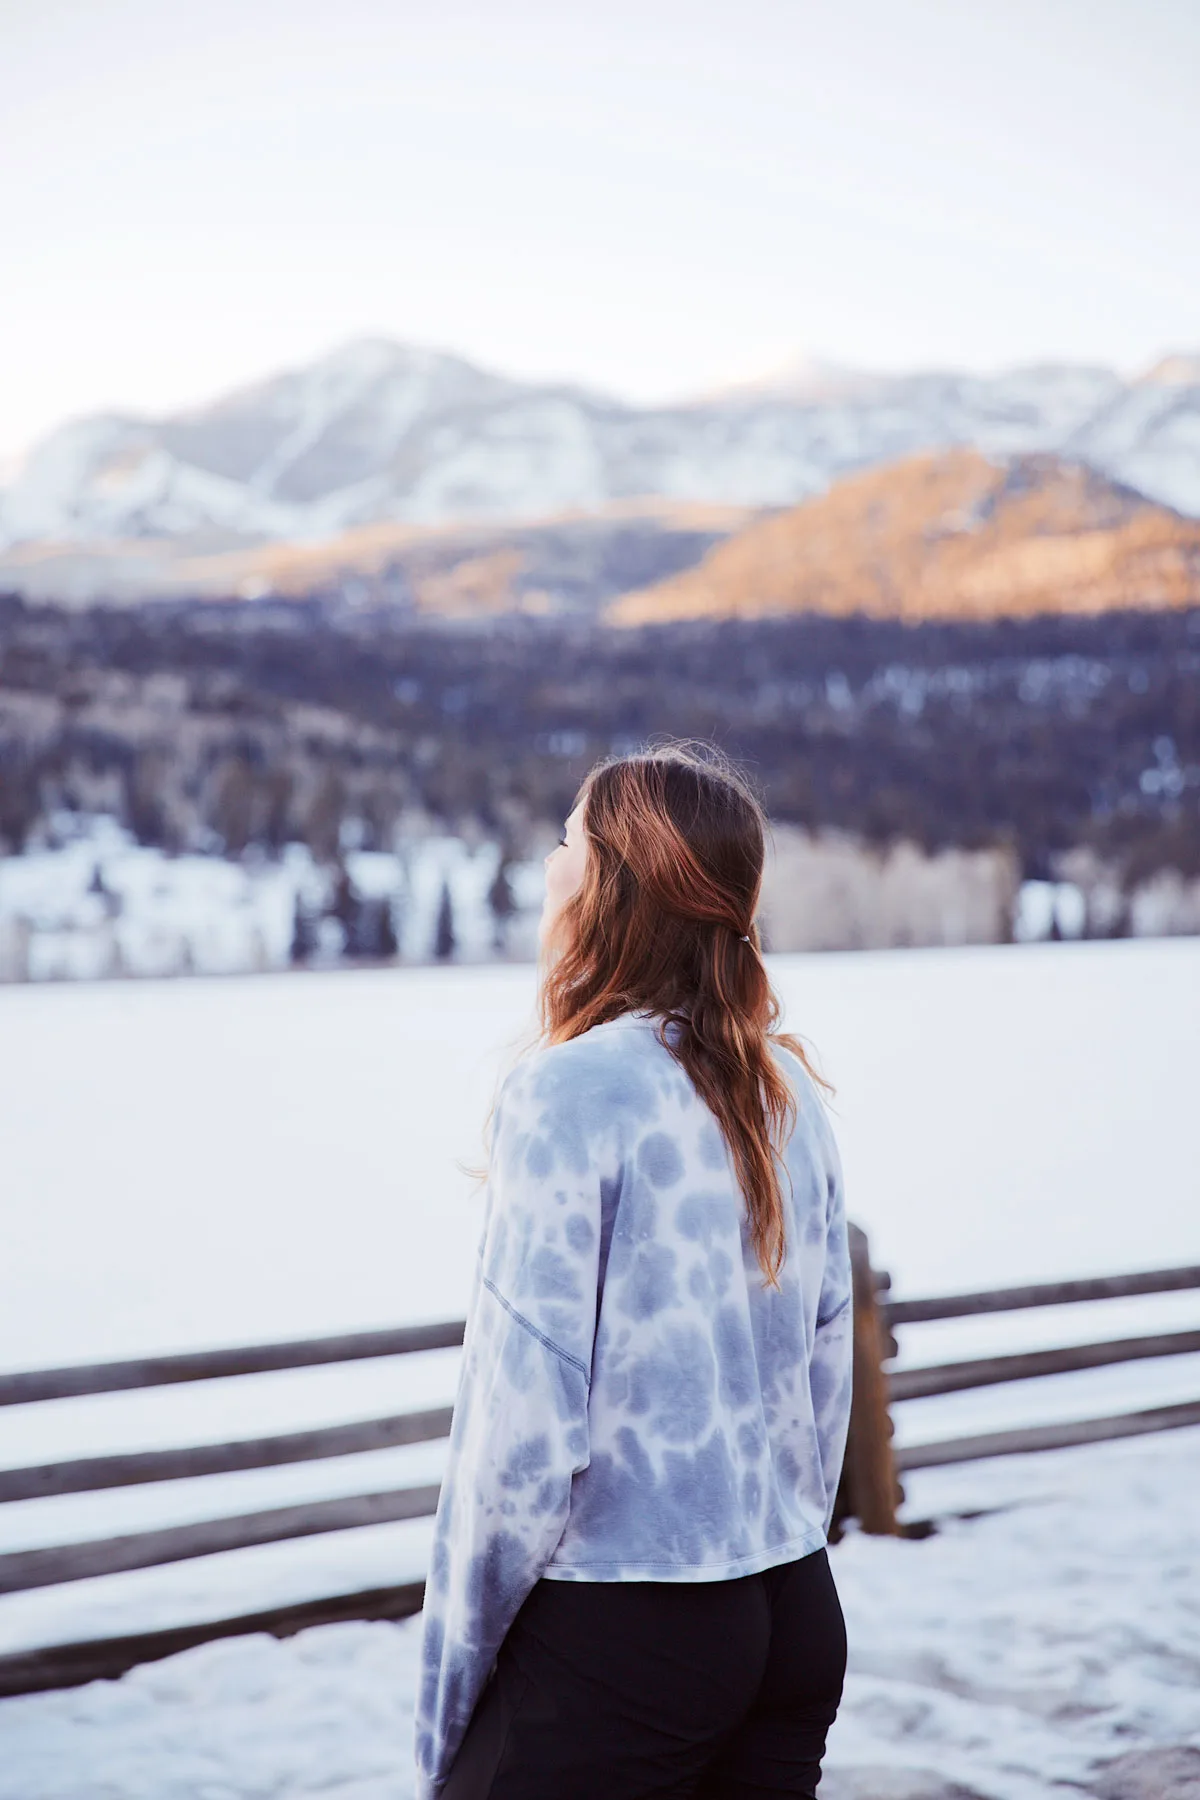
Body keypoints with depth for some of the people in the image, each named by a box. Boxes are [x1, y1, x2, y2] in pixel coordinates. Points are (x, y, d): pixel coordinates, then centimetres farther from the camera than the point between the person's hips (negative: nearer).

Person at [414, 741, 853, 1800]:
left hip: (617, 1633, -7)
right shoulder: (790, 1091, 5)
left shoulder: (569, 1090, -15)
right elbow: (829, 1367, 11)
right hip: (798, 1618, 7)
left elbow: (524, 1423, -16)